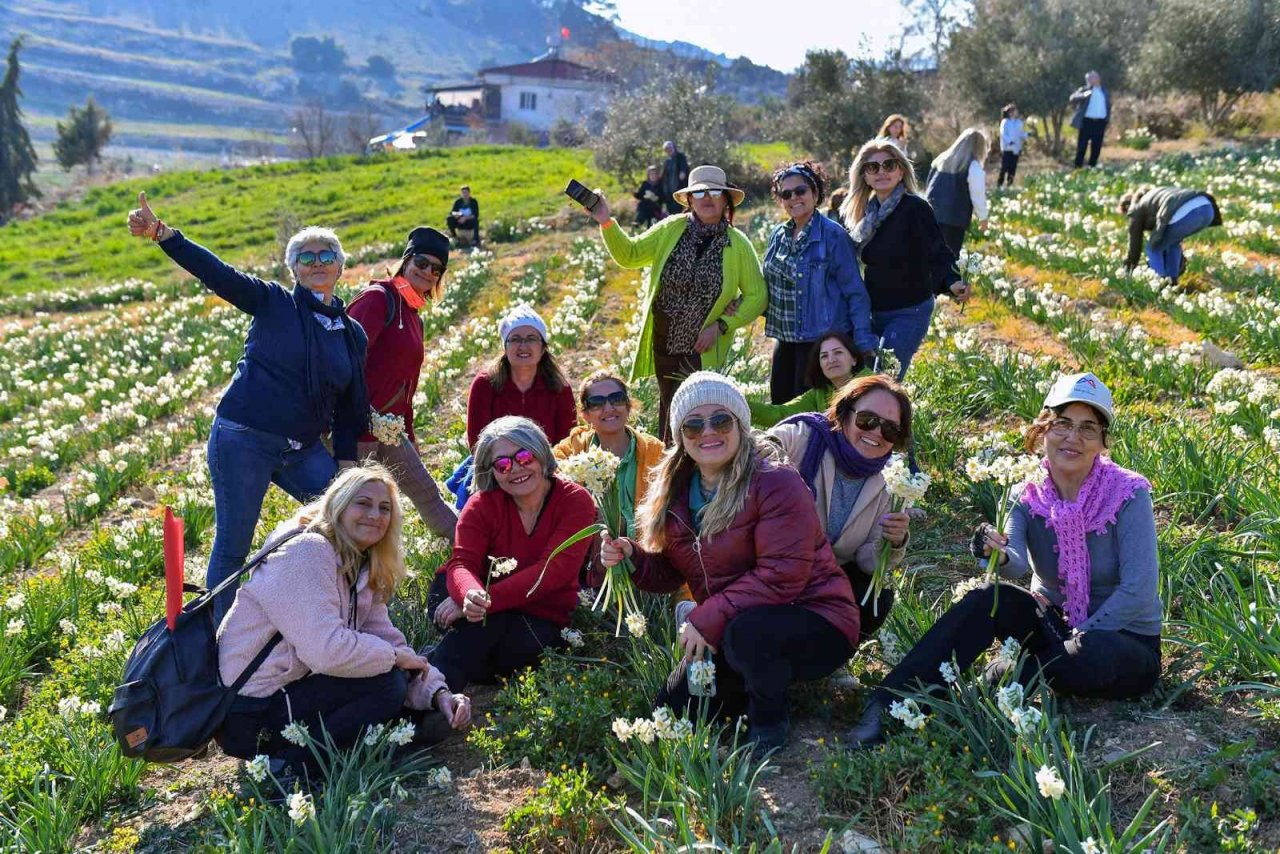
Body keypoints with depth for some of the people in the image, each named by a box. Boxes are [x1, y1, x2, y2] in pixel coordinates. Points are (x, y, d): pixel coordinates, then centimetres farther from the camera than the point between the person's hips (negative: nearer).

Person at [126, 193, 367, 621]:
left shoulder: (352, 334, 10)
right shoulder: (273, 303, 0)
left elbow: (352, 406, 14)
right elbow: (216, 272, -13)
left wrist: (346, 463, 8)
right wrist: (160, 233, -26)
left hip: (304, 450, 5)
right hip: (244, 441, -4)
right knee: (232, 547, 0)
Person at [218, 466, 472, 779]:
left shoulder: (362, 571, 11)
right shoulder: (306, 553, -18)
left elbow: (389, 640, 6)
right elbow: (328, 651, -29)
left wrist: (438, 692, -9)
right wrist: (395, 657, -15)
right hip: (251, 715, -8)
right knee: (387, 684, -21)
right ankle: (290, 768, -15)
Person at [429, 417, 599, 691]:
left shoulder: (576, 501, -12)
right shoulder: (483, 504, -6)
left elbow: (554, 570, -24)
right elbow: (461, 563, -17)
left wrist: (486, 600, -34)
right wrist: (470, 595, -43)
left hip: (543, 622, -1)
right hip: (492, 616, 1)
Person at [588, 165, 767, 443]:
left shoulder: (738, 244, -8)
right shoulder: (671, 229, -4)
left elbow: (757, 297, -4)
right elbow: (629, 255, 3)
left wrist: (721, 326, -14)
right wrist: (606, 222, -12)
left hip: (703, 347, -3)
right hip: (663, 340, 3)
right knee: (668, 408, 17)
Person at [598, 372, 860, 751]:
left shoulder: (776, 483, -20)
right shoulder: (676, 492, 3)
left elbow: (782, 575, -26)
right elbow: (668, 571, 7)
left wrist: (707, 619, -27)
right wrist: (631, 556, -15)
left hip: (812, 624, -7)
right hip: (726, 633, 7)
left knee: (748, 630, -38)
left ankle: (770, 722, -8)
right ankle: (768, 686, 20)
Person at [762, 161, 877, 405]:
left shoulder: (833, 235, -10)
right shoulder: (778, 236, 10)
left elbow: (855, 292, -9)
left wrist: (864, 343, -13)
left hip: (822, 339, -7)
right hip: (785, 339, 7)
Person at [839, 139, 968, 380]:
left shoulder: (915, 208, -14)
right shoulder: (868, 212, 6)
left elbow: (938, 253, -20)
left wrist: (952, 282, -37)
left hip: (909, 312, -7)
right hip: (874, 312, 7)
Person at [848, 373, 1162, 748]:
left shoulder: (1128, 495, -15)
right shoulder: (1029, 494, -5)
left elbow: (1140, 590, -19)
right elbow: (1019, 565, -23)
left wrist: (1082, 636, -22)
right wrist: (999, 556, -45)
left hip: (1125, 640, -3)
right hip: (1055, 624, 3)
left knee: (1091, 654, -39)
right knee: (989, 597, -26)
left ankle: (1008, 676, -11)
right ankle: (887, 703, -33)